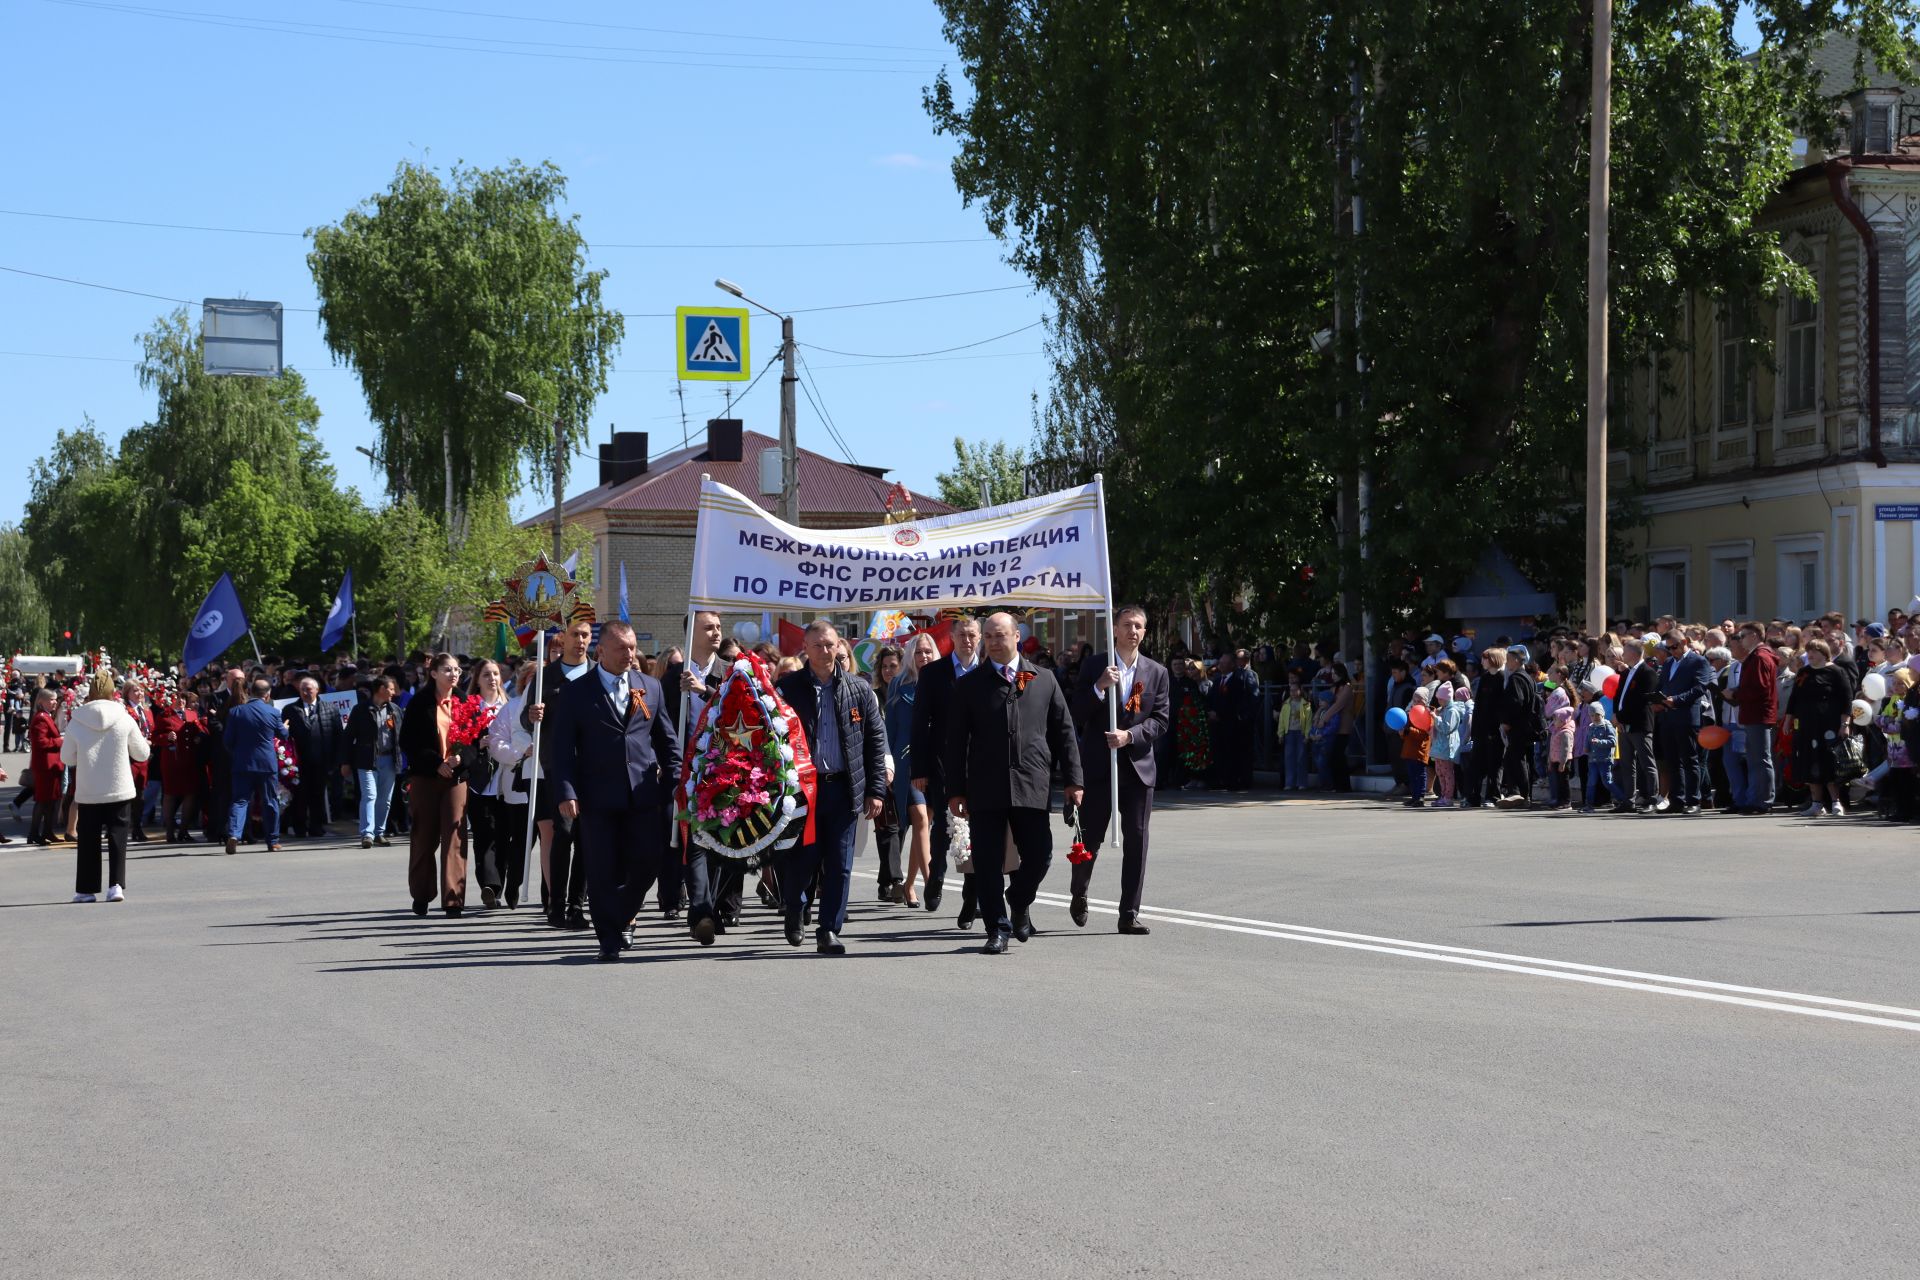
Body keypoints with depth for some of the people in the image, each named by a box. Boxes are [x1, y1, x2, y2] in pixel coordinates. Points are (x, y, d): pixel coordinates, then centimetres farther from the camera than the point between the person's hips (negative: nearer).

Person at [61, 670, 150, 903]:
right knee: (117, 837, 5)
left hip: (87, 792, 1)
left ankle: (87, 889, 11)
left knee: (89, 840, 9)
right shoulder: (124, 719, -7)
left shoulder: (76, 722, -6)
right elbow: (142, 754, 3)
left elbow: (67, 757, 4)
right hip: (120, 790, 0)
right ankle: (116, 885, -4)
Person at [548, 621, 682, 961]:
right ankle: (610, 939, 8)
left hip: (643, 795, 3)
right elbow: (562, 748, -2)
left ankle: (621, 917, 26)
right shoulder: (575, 692, 2)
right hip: (597, 797, -3)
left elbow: (668, 741, 16)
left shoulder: (651, 687, 12)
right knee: (602, 871, -2)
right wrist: (566, 793, -12)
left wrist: (674, 784, 8)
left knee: (648, 861, 0)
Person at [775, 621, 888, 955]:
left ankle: (830, 930, 9)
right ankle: (794, 911, 29)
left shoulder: (859, 690, 6)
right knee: (802, 860, 1)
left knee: (839, 866, 1)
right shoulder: (789, 688, 1)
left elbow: (876, 740, 7)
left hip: (844, 788, 2)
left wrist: (876, 790, 2)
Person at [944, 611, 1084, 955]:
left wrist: (1072, 780, 4)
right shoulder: (968, 685, 6)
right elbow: (955, 742, 6)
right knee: (987, 863, -2)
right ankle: (997, 929, 7)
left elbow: (1064, 732, 11)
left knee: (1038, 856, 0)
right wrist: (955, 790, 0)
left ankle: (1019, 901, 30)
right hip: (985, 789, -1)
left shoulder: (1044, 681, 10)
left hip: (1032, 786, 1)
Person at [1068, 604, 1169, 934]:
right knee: (1090, 837, 2)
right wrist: (1099, 687, -17)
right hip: (1099, 766, -2)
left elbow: (1161, 721, 3)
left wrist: (1130, 735, -13)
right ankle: (1079, 897, 27)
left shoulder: (1157, 673, 8)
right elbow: (1078, 715, -2)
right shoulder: (1093, 668, 3)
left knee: (1136, 841, -1)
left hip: (1139, 766, 2)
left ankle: (1129, 914, 3)